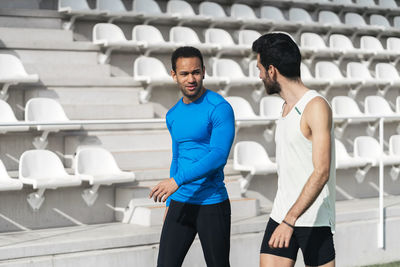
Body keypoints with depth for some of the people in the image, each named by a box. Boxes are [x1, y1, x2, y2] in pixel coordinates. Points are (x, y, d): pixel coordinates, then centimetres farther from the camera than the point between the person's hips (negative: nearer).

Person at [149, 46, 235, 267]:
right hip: (180, 204, 6)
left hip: (212, 204, -6)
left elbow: (219, 156, -21)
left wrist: (177, 180, -27)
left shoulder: (220, 108, -10)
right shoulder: (173, 116, 13)